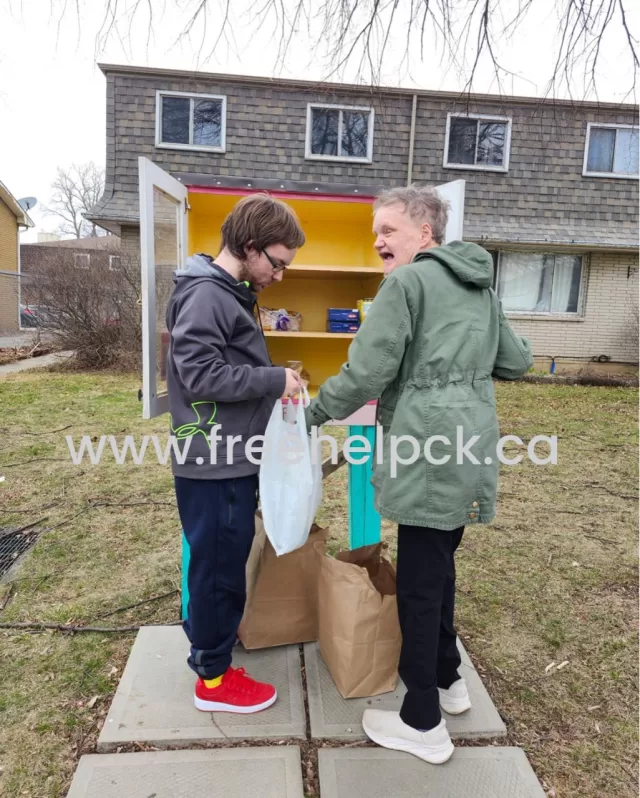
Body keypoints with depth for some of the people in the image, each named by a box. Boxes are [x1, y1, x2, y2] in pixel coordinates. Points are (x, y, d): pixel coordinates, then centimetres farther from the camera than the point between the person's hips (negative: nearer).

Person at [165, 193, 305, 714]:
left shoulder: (232, 293, 14)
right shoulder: (206, 294, -18)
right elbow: (202, 374, -25)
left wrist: (272, 384, 6)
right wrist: (275, 380, -19)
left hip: (230, 455, 10)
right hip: (215, 459, -10)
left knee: (222, 560, 22)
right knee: (220, 564, 3)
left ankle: (210, 635, 41)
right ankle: (214, 677, 20)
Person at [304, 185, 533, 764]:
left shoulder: (406, 281, -8)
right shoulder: (481, 287, 17)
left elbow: (365, 374, -14)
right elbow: (517, 362, 22)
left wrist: (311, 414, 0)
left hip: (430, 450, -8)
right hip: (471, 447, 9)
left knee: (418, 584, 3)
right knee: (440, 568, 22)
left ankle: (423, 724, 18)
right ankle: (448, 679, 38)